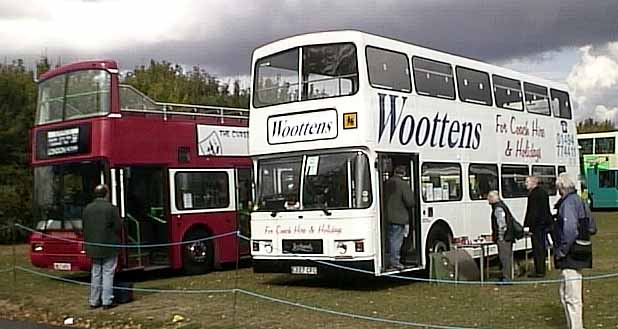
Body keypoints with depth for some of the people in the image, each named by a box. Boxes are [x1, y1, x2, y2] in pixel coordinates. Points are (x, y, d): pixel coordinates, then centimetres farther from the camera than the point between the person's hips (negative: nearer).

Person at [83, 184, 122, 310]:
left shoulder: (87, 209, 4)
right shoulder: (111, 208, -12)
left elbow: (85, 228, 8)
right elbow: (118, 227, -11)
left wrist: (88, 243, 15)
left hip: (93, 247, 5)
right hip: (109, 246, -5)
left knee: (96, 273, 13)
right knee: (108, 273, 0)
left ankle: (94, 301, 16)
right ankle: (107, 301, -1)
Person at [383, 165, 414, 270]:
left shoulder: (387, 184, 7)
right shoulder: (403, 185, -14)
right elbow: (410, 202, -15)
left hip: (389, 217, 7)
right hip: (399, 217, -7)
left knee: (391, 238, 15)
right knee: (397, 239, -2)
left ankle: (391, 261, 22)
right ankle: (395, 261, 1)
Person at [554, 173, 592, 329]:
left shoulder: (568, 203, -17)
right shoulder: (579, 201, 13)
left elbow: (570, 230, -27)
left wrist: (562, 251, -18)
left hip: (570, 257, -10)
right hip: (579, 255, 10)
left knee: (572, 298, -4)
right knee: (565, 294, 20)